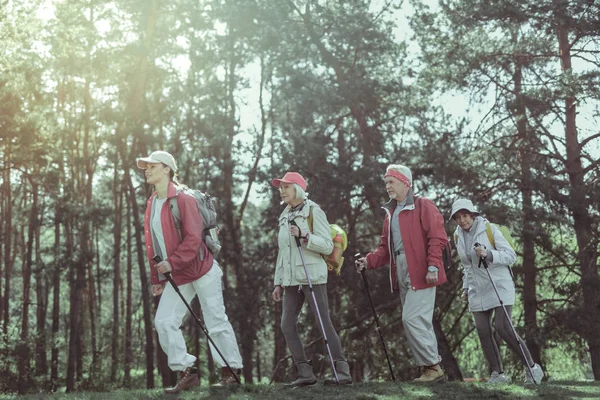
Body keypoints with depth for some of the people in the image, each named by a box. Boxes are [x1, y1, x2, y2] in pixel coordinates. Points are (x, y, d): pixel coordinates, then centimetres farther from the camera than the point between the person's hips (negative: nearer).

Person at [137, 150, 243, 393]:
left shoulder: (183, 199, -14)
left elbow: (193, 238, -22)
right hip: (176, 277, 8)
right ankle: (187, 371, 6)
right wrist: (156, 278, 12)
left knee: (216, 322, 1)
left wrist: (173, 262, -28)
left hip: (202, 271, -7)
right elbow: (153, 244, 14)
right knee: (164, 322, -2)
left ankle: (231, 370, 13)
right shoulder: (151, 204, 10)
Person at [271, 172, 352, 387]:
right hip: (291, 279, 7)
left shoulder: (313, 211, -4)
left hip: (312, 276, -7)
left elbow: (327, 246, -10)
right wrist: (278, 282, 16)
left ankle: (342, 371, -4)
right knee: (287, 325, 0)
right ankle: (305, 373, 5)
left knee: (324, 323, -9)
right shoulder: (285, 217, 16)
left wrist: (304, 235, -23)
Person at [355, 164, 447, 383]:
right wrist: (369, 261, 3)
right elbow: (386, 247, 20)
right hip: (401, 274, 8)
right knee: (419, 322, 9)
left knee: (412, 319, -13)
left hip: (421, 274, -8)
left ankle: (432, 366, -3)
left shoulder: (423, 206, -3)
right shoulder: (390, 213, 20)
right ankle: (432, 368, 15)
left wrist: (433, 266, -19)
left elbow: (437, 238, -11)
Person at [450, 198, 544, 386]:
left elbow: (511, 255, -9)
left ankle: (532, 367, -1)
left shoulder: (490, 229, -7)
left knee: (503, 328, -15)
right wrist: (466, 287, 16)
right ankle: (498, 374, 4)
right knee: (483, 332, -4)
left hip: (499, 285, -5)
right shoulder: (458, 236, 10)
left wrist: (488, 254, -24)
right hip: (477, 291, 5)